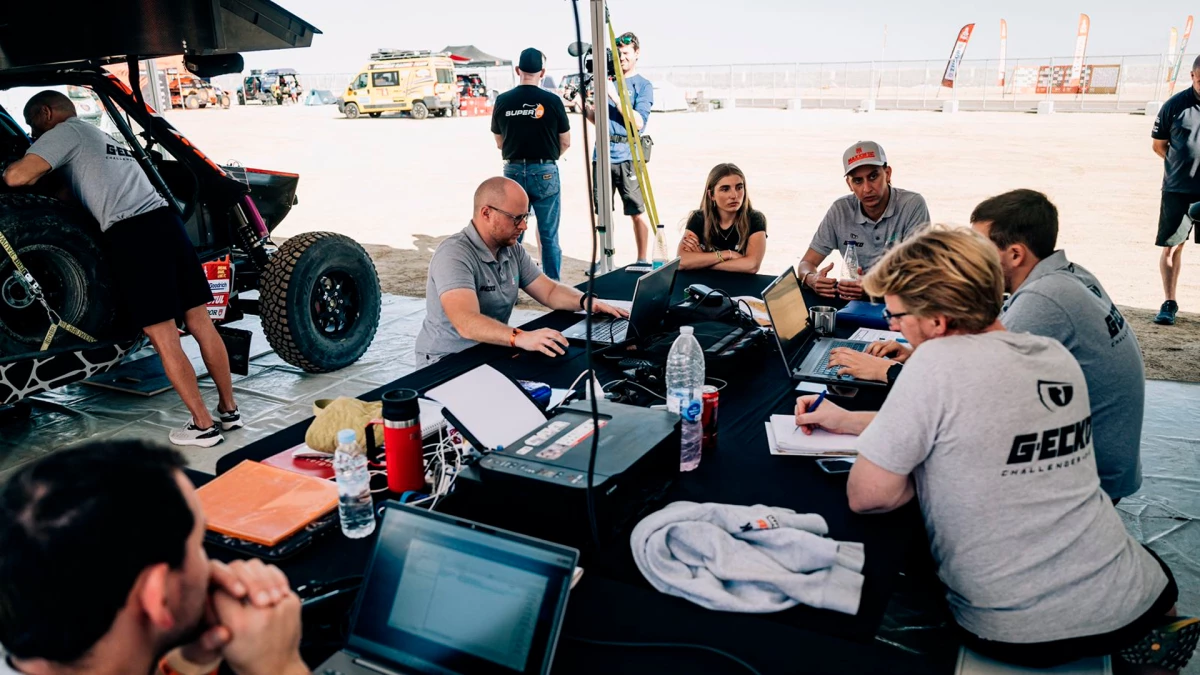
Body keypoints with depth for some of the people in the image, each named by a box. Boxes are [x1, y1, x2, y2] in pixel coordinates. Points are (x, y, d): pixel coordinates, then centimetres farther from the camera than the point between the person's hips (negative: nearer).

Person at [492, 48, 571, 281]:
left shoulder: (502, 101, 0)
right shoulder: (551, 100, -7)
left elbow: (499, 142, 10)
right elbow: (565, 143, 2)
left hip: (513, 170, 3)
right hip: (545, 172, -2)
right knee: (549, 236, 4)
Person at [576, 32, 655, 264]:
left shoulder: (643, 85, 1)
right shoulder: (607, 82, 15)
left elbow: (638, 122, -11)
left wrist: (615, 97, -15)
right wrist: (583, 103, 0)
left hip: (626, 156, -5)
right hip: (602, 154, 5)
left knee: (637, 212, -2)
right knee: (603, 211, 9)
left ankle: (643, 261, 7)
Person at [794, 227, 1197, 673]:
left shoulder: (938, 362, -21)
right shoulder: (1058, 356, 1)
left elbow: (866, 496, -18)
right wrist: (847, 421, 15)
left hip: (1018, 632, -7)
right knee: (1156, 578, 40)